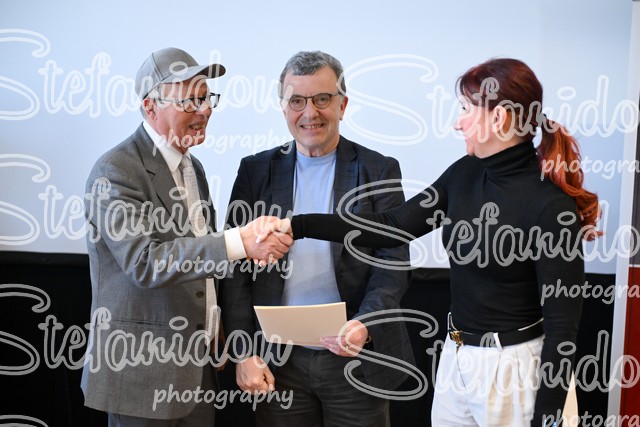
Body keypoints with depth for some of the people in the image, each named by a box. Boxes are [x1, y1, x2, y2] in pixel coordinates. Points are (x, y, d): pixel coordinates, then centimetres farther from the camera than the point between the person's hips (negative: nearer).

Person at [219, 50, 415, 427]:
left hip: (356, 358, -1)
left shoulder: (379, 171, -1)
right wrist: (244, 353, -4)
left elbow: (393, 263, -5)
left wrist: (364, 325, -22)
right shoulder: (256, 171, 4)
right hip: (278, 361, 1)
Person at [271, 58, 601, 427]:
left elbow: (563, 324, -18)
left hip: (512, 370, -7)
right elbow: (393, 227, 4)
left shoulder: (550, 206, -20)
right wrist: (299, 225, -1)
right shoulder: (464, 175, 1)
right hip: (455, 358, 7)